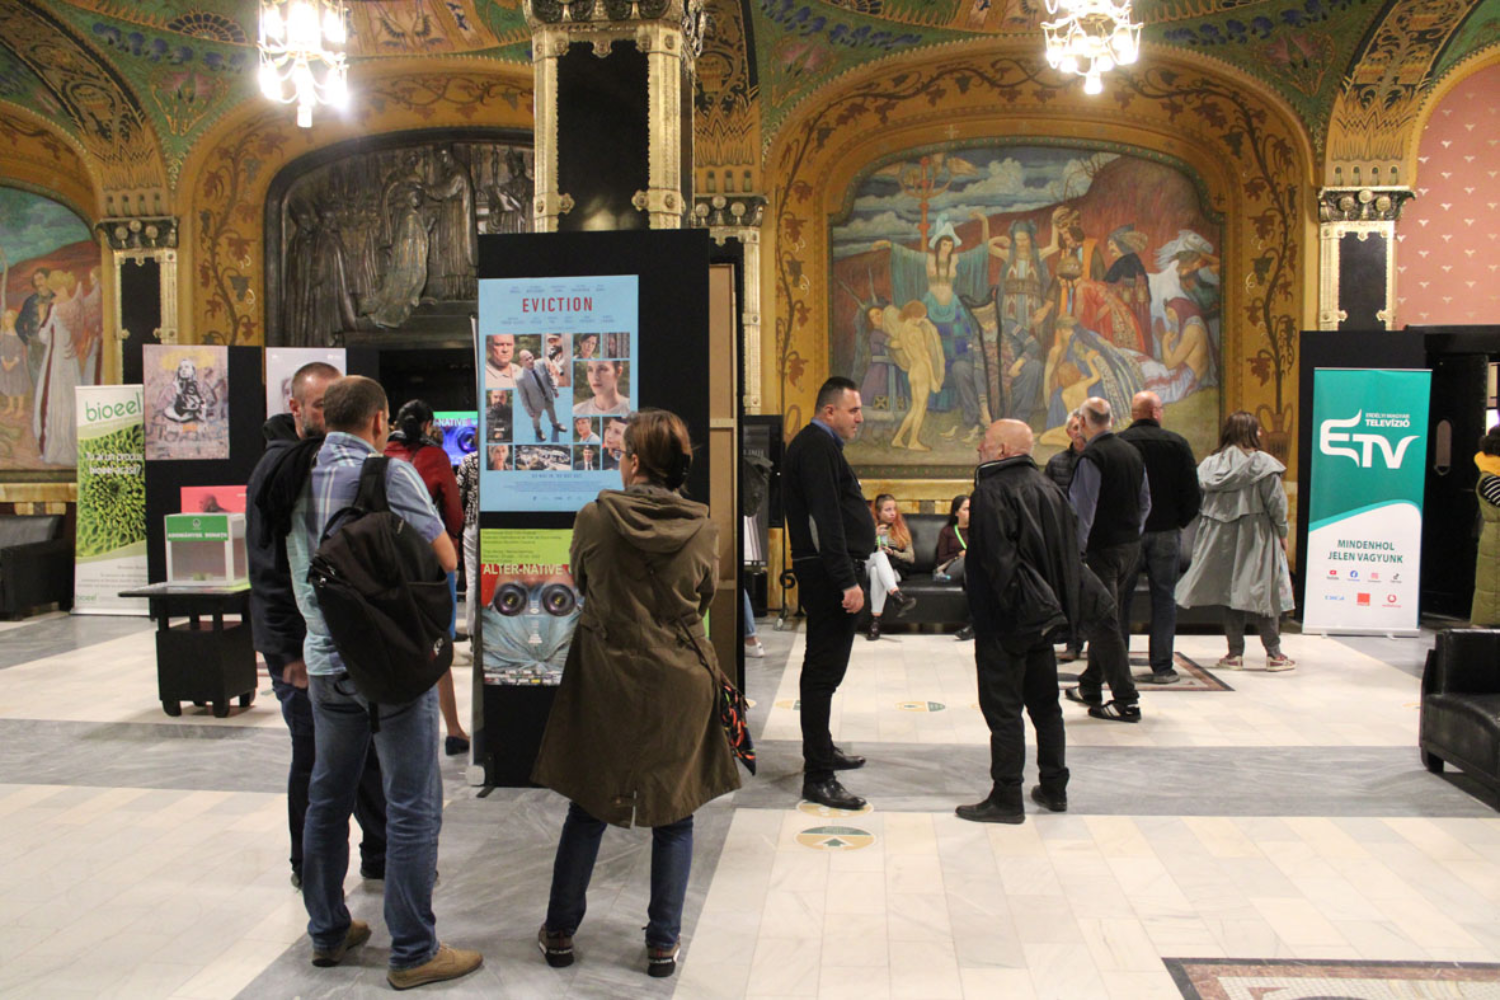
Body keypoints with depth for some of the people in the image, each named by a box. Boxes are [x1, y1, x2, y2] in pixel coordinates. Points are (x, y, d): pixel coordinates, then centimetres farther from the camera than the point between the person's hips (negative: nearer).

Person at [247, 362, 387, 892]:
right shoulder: (279, 467, -12)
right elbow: (269, 570, -16)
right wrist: (291, 650, -19)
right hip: (300, 645, -7)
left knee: (367, 749, 11)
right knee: (314, 758, 4)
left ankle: (381, 857, 23)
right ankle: (310, 866, 21)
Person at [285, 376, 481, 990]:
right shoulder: (388, 473, -13)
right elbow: (445, 557, -11)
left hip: (326, 660, 7)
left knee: (327, 799, 17)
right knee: (412, 807, 1)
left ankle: (327, 932, 30)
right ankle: (413, 952, 7)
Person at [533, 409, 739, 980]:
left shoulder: (595, 519, -11)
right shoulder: (701, 529, -9)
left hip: (605, 680, 0)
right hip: (679, 682, 0)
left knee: (588, 807, 15)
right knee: (674, 815, 12)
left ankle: (560, 932, 28)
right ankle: (663, 942, 20)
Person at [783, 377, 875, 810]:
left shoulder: (817, 445, 20)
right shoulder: (817, 447, -14)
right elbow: (826, 520, -22)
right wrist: (847, 581, -25)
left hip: (829, 574, 11)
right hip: (829, 573, -11)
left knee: (825, 668, 21)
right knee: (823, 671, -9)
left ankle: (822, 750, 35)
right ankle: (818, 775, -5)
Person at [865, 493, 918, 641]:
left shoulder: (901, 529, 23)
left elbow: (911, 557, 15)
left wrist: (893, 553, -3)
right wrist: (874, 535, -8)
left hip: (893, 570, 0)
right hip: (867, 565, 0)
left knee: (876, 571, -38)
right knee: (880, 555, -38)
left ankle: (875, 620, -49)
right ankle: (897, 596, -60)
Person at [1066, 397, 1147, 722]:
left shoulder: (1092, 457, -16)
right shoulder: (1132, 453, 9)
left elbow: (1083, 509, -18)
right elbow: (1145, 502, 16)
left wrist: (1076, 550, -14)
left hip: (1102, 548, -8)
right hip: (1131, 546, 8)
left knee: (1102, 623, -4)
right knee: (1102, 618, 19)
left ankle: (1126, 701, -5)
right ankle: (1090, 687, 30)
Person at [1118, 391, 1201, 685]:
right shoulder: (1177, 443, -3)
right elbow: (1192, 492, -1)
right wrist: (1181, 521, 12)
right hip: (1166, 531, 0)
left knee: (1120, 598, 7)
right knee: (1164, 599, 6)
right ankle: (1162, 667, 7)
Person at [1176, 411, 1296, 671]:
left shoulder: (1210, 464, 1)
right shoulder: (1262, 463, -10)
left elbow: (1199, 502, 1)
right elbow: (1276, 502, -9)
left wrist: (1204, 536, 10)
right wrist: (1282, 532, 3)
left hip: (1221, 539, 4)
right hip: (1256, 539, -4)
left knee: (1229, 591, 9)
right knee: (1262, 592, 2)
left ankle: (1235, 653, 12)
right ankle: (1274, 654, 6)